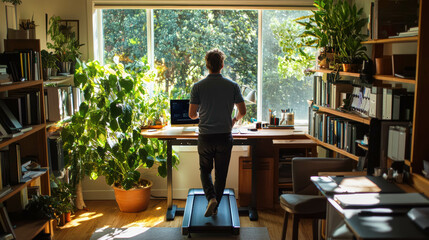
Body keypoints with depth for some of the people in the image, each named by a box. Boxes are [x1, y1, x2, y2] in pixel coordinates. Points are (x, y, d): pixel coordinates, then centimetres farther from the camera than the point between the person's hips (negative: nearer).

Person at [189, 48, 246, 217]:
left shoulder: (198, 86, -5)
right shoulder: (232, 86, -3)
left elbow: (192, 114, -2)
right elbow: (242, 111, 0)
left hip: (205, 137, 0)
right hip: (225, 137, 1)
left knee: (205, 170, 16)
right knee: (221, 174, 13)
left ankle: (211, 198, -5)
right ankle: (215, 206, 20)